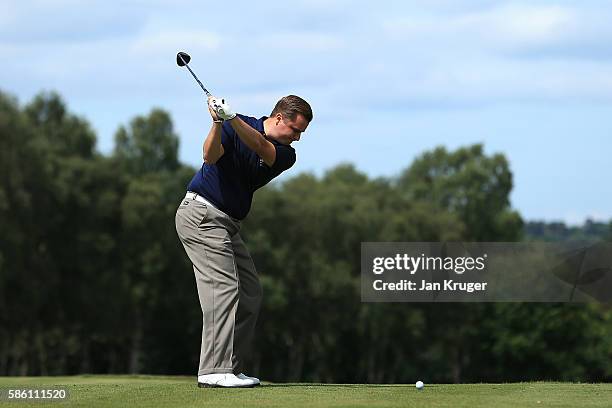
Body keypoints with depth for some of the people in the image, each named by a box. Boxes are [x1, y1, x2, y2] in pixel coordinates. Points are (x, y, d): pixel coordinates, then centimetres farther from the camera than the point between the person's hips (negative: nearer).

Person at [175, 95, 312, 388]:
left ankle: (230, 368, 6)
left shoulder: (286, 155, 4)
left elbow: (260, 146, -16)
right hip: (201, 212, -8)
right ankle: (214, 371, -22)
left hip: (227, 225, 8)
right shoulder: (234, 128, -7)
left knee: (250, 295, 5)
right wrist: (218, 123, -39)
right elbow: (210, 156, -23)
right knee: (224, 286, -18)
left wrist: (232, 118, -32)